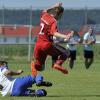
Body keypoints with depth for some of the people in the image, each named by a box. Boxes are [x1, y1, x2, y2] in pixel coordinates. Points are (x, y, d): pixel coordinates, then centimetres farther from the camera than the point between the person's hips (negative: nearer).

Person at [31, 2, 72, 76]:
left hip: (38, 44, 7)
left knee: (40, 67, 18)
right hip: (47, 44, -7)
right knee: (66, 53, 7)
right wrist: (65, 36, -40)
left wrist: (54, 7, 37)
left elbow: (45, 11, 36)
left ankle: (35, 65, -16)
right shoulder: (53, 21, -11)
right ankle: (58, 63, -20)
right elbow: (54, 33, -28)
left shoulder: (44, 16, 9)